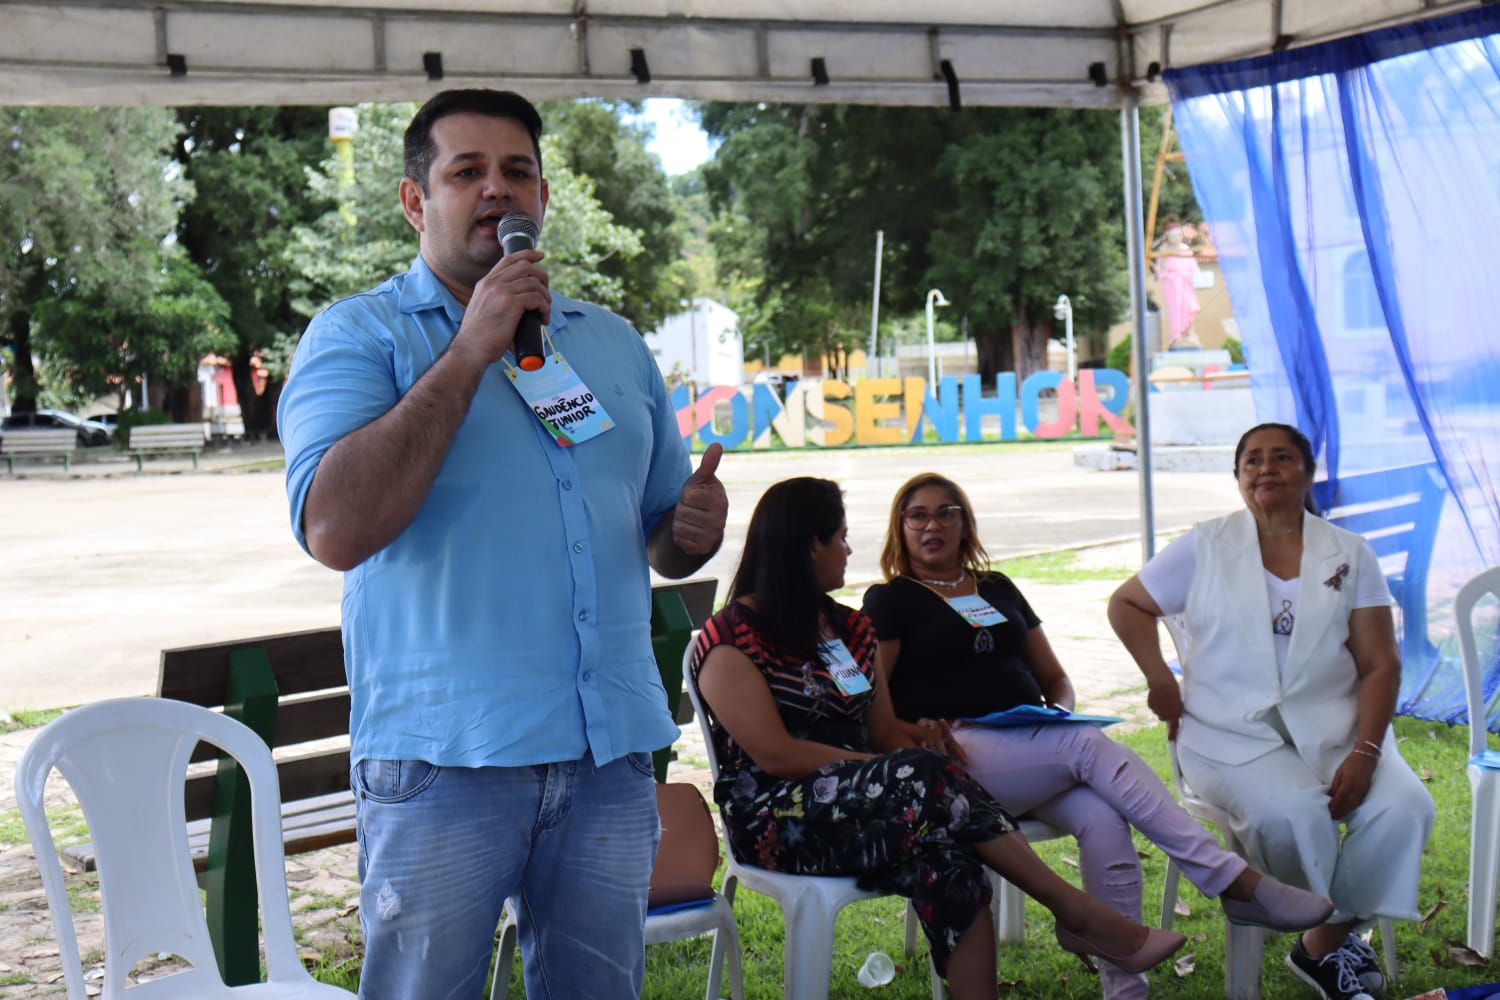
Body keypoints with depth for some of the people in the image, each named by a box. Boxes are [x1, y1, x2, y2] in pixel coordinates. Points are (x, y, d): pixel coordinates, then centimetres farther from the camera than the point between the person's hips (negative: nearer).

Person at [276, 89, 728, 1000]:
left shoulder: (615, 342, 15)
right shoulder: (358, 335, -1)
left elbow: (659, 538, 22)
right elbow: (335, 531, -18)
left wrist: (693, 531, -4)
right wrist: (469, 352, -16)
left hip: (611, 751, 5)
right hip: (444, 753, -4)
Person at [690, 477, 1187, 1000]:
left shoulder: (849, 628, 19)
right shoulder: (730, 641, -4)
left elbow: (888, 734, 16)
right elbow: (774, 754, -14)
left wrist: (920, 760, -9)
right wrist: (914, 773, -18)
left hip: (862, 796, 6)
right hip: (778, 820, -6)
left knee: (946, 860, -30)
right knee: (924, 777, -31)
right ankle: (1075, 912, -22)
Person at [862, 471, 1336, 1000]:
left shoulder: (998, 588, 24)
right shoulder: (888, 601, 8)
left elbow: (1054, 679, 26)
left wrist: (1061, 713, 4)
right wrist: (919, 734, -19)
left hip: (1036, 751, 5)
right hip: (958, 758, -5)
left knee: (1104, 821, -28)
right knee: (1091, 745, -29)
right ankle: (1237, 882, -32)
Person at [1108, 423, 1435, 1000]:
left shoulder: (1350, 556, 9)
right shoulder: (1204, 548, 7)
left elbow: (1380, 665, 3)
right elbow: (1126, 604, 13)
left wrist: (1364, 752, -11)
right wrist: (1160, 681, -1)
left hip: (1333, 729, 3)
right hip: (1232, 733, -2)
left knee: (1404, 807, -23)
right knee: (1291, 813, -32)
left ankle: (1324, 947, -4)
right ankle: (1336, 936, -2)